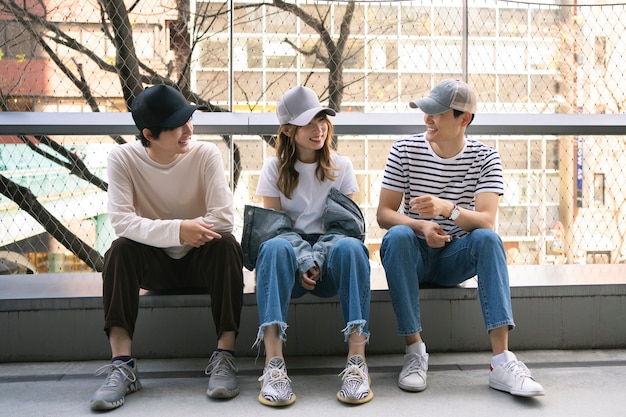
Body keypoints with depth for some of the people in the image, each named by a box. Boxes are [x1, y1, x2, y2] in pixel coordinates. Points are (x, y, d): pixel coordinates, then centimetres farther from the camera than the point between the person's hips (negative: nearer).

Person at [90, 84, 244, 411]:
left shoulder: (205, 154, -13)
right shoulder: (123, 158, -12)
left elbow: (223, 219, -22)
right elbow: (122, 222, -24)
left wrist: (155, 230, -22)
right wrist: (177, 230, -39)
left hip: (201, 261, 0)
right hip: (155, 264, 1)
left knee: (226, 244, -30)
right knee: (121, 249, -28)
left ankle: (224, 356, -27)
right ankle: (122, 365, -29)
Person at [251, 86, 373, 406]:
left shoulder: (341, 166, 12)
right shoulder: (274, 169, 8)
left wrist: (318, 262, -12)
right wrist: (302, 264, -16)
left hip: (330, 263, 1)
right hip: (291, 264, 0)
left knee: (350, 246, -34)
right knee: (275, 247, -36)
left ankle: (357, 361, -40)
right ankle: (273, 364, -44)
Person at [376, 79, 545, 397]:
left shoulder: (485, 158, -4)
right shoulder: (404, 150, -4)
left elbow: (487, 221, -18)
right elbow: (383, 214, -6)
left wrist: (448, 209, -39)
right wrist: (421, 226, -27)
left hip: (456, 257, 0)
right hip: (413, 255, 0)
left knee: (487, 238, -31)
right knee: (398, 235, -33)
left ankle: (502, 360, -36)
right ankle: (415, 349, -28)